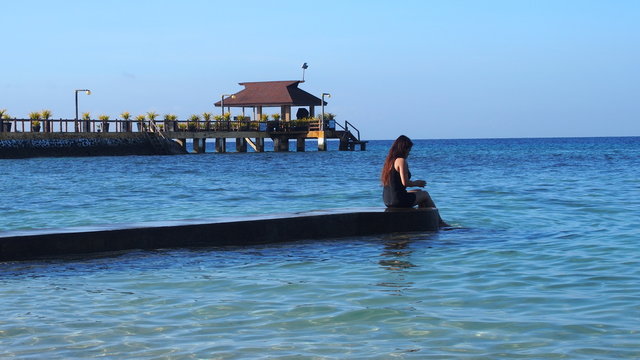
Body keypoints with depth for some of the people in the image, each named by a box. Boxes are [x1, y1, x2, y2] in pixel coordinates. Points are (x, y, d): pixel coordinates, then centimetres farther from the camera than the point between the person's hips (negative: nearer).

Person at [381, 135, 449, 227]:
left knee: (418, 192, 31)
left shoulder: (389, 161, 10)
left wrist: (415, 182, 19)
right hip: (399, 200, -8)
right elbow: (405, 183, -20)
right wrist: (417, 183, -1)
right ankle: (439, 222, 31)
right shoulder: (401, 161, -15)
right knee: (425, 195, 17)